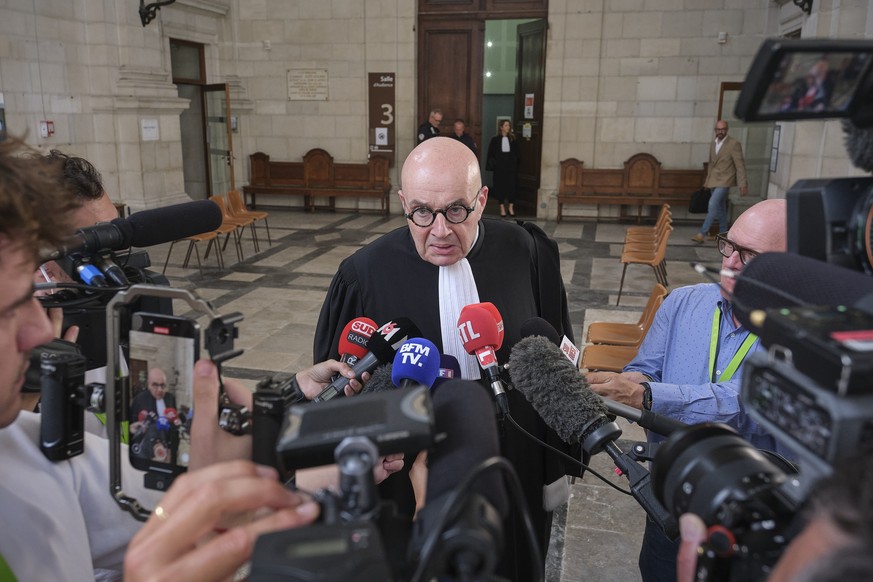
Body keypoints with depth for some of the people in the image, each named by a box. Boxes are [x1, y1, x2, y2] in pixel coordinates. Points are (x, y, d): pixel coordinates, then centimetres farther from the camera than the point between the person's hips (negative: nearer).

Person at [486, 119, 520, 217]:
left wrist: (516, 165, -2)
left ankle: (511, 208, 6)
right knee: (500, 187, 1)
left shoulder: (513, 139, 5)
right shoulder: (495, 140, 2)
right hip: (499, 167, -1)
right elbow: (490, 154, 3)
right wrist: (490, 165, -6)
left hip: (511, 167, 1)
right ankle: (502, 208, 8)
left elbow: (516, 154, 6)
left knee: (511, 186, -1)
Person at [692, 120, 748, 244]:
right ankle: (723, 233, 24)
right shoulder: (713, 144, 10)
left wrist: (743, 184, -15)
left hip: (724, 181, -7)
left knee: (713, 205, -17)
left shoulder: (734, 144, -11)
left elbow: (740, 165, -12)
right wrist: (707, 179, 22)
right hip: (714, 181, 7)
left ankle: (702, 233, -17)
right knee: (720, 208, 14)